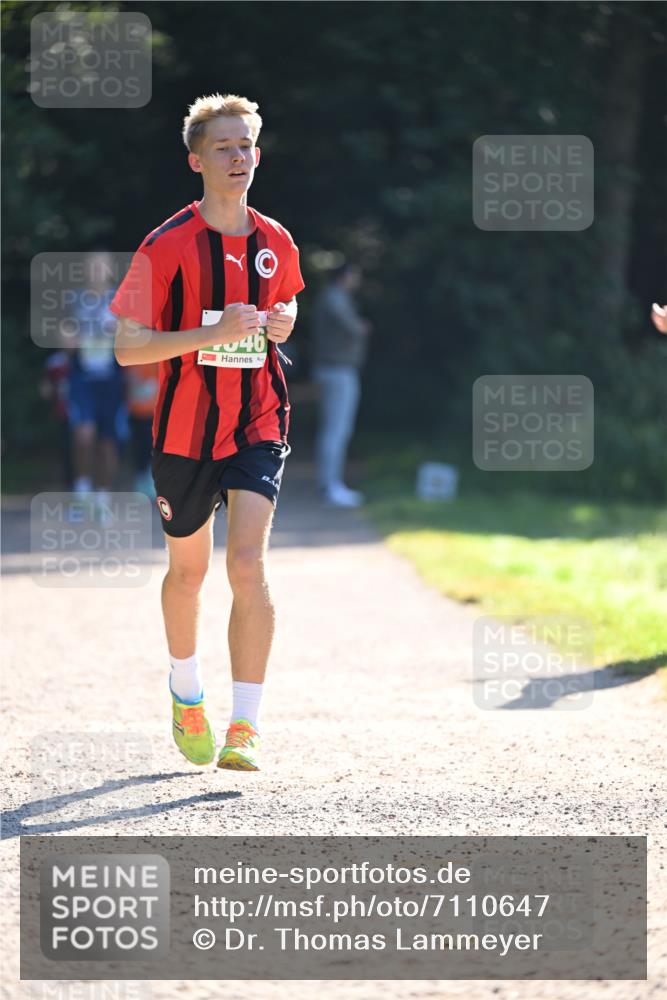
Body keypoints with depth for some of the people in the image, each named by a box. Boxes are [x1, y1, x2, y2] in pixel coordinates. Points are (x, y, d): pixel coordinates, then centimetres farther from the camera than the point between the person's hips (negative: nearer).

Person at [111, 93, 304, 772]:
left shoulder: (275, 243, 4)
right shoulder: (167, 245, -9)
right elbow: (127, 347, -12)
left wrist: (279, 323, 1)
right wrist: (213, 334, -23)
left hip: (258, 426, 1)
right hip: (185, 429, -1)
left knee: (248, 563, -16)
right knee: (187, 569, 14)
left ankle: (244, 727, -14)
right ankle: (186, 690, 42)